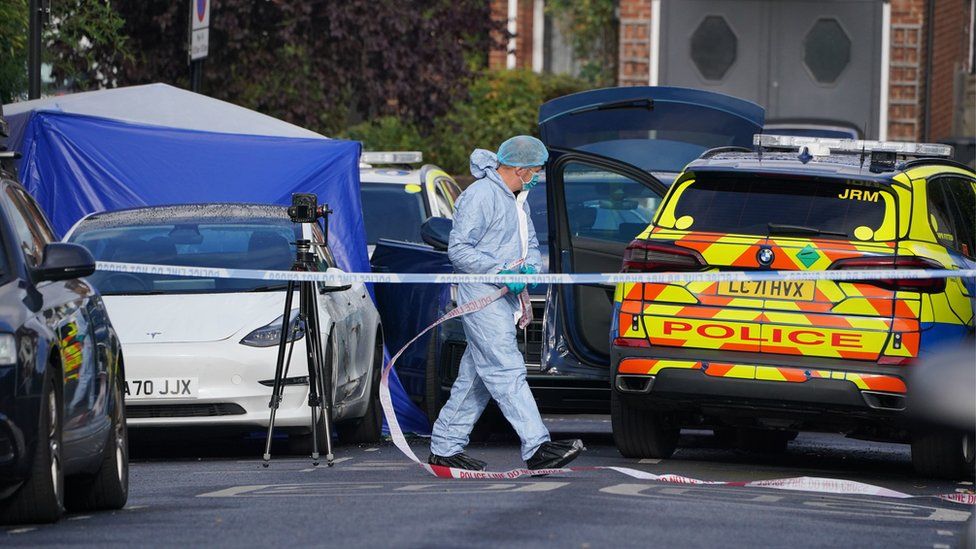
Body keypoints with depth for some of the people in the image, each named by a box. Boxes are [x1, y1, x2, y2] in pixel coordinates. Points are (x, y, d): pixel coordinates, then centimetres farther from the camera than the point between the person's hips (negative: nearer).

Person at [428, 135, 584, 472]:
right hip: (481, 297, -10)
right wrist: (500, 271, -22)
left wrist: (530, 268, 1)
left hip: (505, 298, 10)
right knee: (507, 371, -15)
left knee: (475, 378, 11)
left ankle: (445, 448, 17)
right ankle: (536, 448, -25)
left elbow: (532, 246, 25)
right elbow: (458, 249, -16)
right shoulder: (481, 196, -12)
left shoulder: (517, 200, 19)